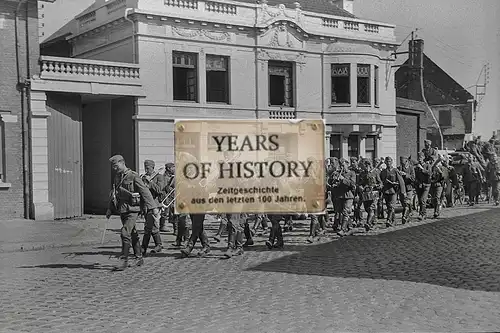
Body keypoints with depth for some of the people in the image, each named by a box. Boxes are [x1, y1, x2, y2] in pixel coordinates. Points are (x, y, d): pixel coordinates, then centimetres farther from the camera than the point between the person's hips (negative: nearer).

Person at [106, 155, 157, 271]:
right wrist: (110, 209, 20)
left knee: (125, 233, -15)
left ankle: (124, 259, -9)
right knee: (133, 234, 15)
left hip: (132, 209, -7)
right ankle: (139, 257, 25)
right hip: (122, 210, 7)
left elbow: (145, 191, -12)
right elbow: (114, 194, 23)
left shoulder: (133, 176, -10)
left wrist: (153, 207, -15)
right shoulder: (117, 177, 12)